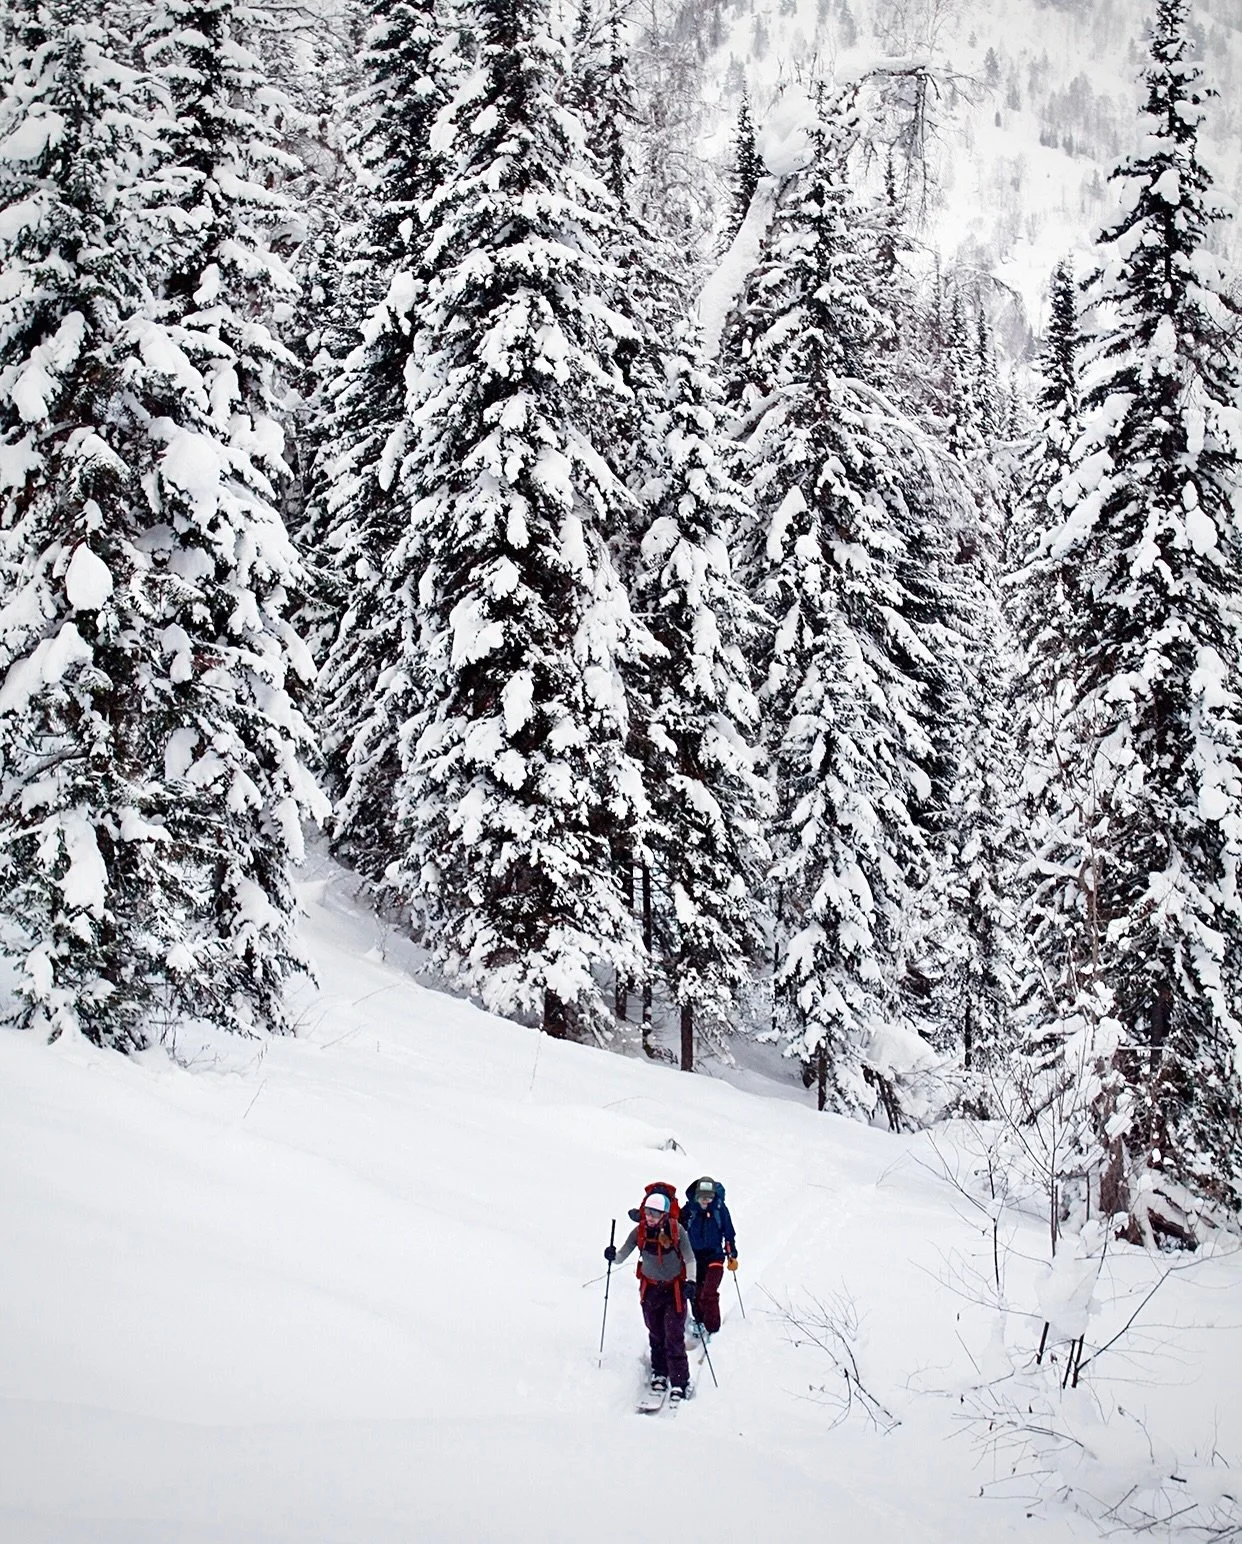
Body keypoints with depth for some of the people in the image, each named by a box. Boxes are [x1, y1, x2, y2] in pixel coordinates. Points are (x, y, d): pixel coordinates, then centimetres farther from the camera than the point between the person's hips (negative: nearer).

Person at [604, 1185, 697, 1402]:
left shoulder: (676, 1230, -17)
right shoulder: (639, 1232, -10)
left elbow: (690, 1258, -10)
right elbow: (621, 1256, -7)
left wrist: (690, 1282, -23)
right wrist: (613, 1256, -29)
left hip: (674, 1288, -3)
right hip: (650, 1288, 3)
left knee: (674, 1338, -8)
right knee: (656, 1335, 15)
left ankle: (679, 1383, -5)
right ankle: (659, 1373, 32)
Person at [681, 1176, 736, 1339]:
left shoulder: (720, 1208, -10)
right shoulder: (690, 1208, -9)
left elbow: (729, 1233, 1)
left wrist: (732, 1255, 3)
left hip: (714, 1256, -2)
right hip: (694, 1256, 2)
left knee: (709, 1294, -14)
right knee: (696, 1293, 11)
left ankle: (711, 1327, -7)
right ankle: (699, 1321, 31)